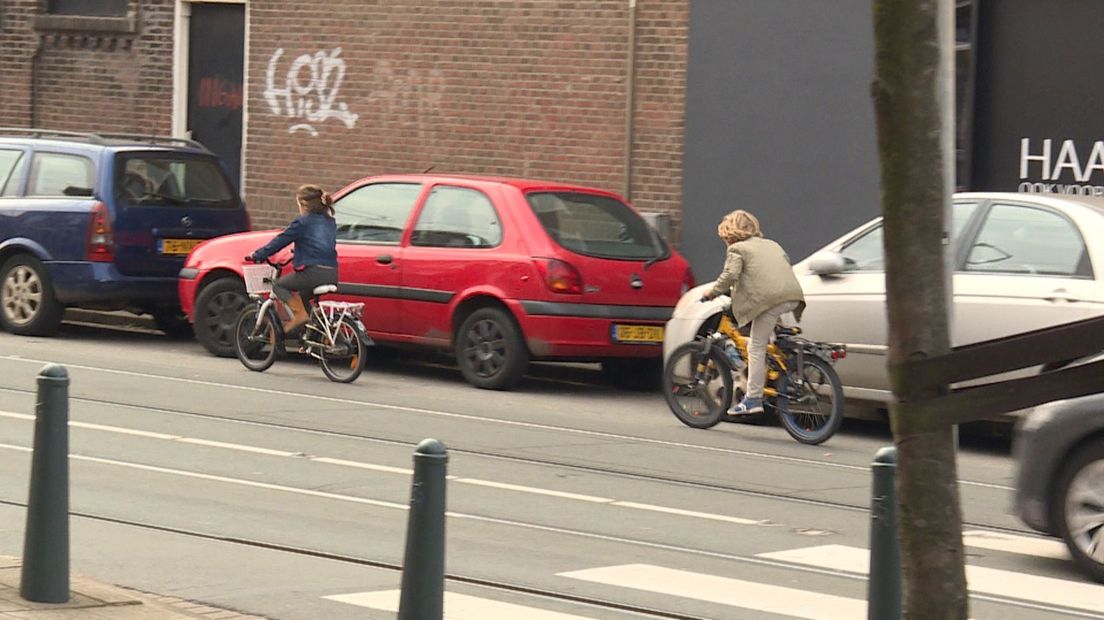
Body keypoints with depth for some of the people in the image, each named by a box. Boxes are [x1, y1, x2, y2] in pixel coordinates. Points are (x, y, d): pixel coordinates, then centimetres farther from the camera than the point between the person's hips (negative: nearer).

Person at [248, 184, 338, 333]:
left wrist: (257, 256, 12)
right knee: (301, 298, 29)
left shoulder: (302, 222, -2)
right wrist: (297, 253, 49)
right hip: (332, 275, 7)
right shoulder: (330, 222, 18)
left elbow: (279, 241, 2)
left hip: (313, 272, -7)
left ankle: (300, 314, -9)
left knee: (278, 286, 10)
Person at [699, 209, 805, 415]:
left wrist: (712, 293, 9)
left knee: (756, 348, -4)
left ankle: (753, 398, -8)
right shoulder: (772, 245, 31)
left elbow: (730, 275, -4)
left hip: (768, 299, -7)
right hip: (792, 296, 7)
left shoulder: (736, 249, 10)